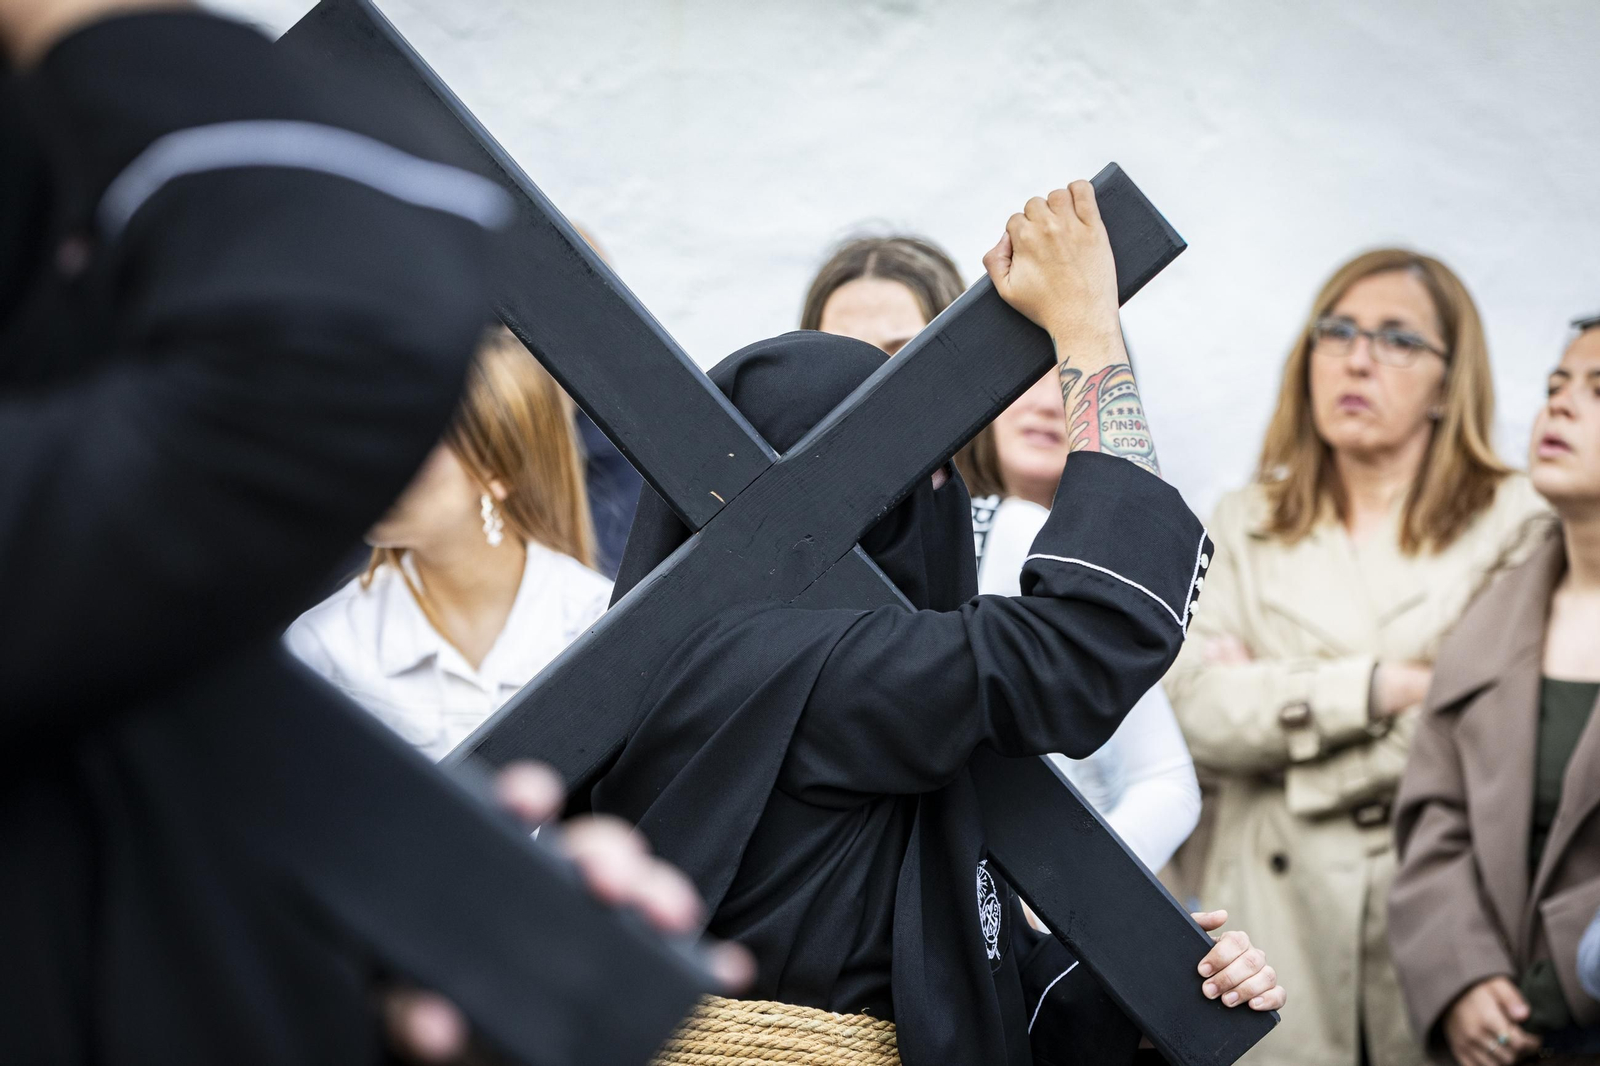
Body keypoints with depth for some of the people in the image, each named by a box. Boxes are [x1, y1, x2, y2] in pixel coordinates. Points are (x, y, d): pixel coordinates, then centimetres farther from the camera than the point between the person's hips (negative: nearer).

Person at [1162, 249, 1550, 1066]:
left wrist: (1279, 702, -4)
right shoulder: (1246, 524, 12)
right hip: (1278, 928, 2)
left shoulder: (1516, 524, 3)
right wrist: (1384, 687, -10)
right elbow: (1197, 709, -3)